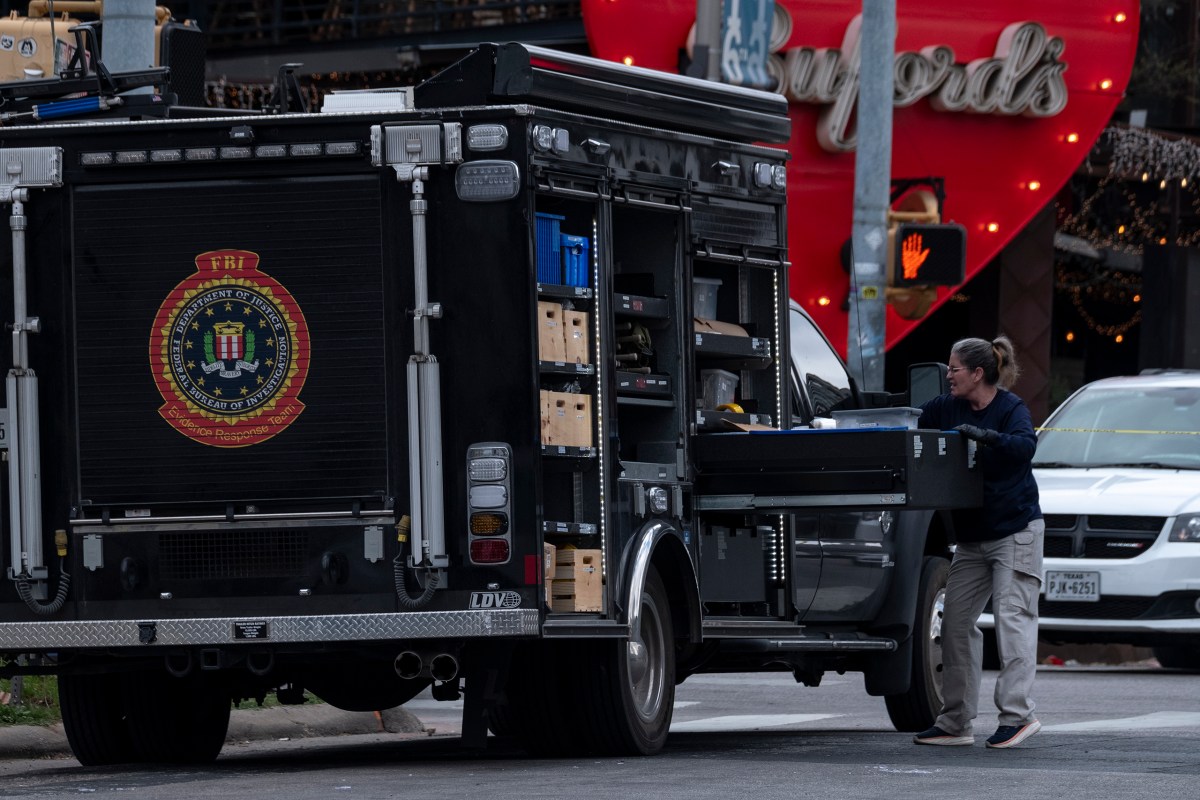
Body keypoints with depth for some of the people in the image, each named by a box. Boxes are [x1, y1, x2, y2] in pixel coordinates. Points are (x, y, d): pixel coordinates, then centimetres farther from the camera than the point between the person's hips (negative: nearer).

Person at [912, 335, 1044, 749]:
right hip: (972, 536, 8)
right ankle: (954, 723, 9)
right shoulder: (946, 408, 8)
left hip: (1015, 530, -8)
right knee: (956, 621, 5)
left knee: (1012, 616, -13)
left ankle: (1017, 714, -16)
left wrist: (984, 436, -39)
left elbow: (1025, 446, -26)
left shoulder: (1010, 408, -10)